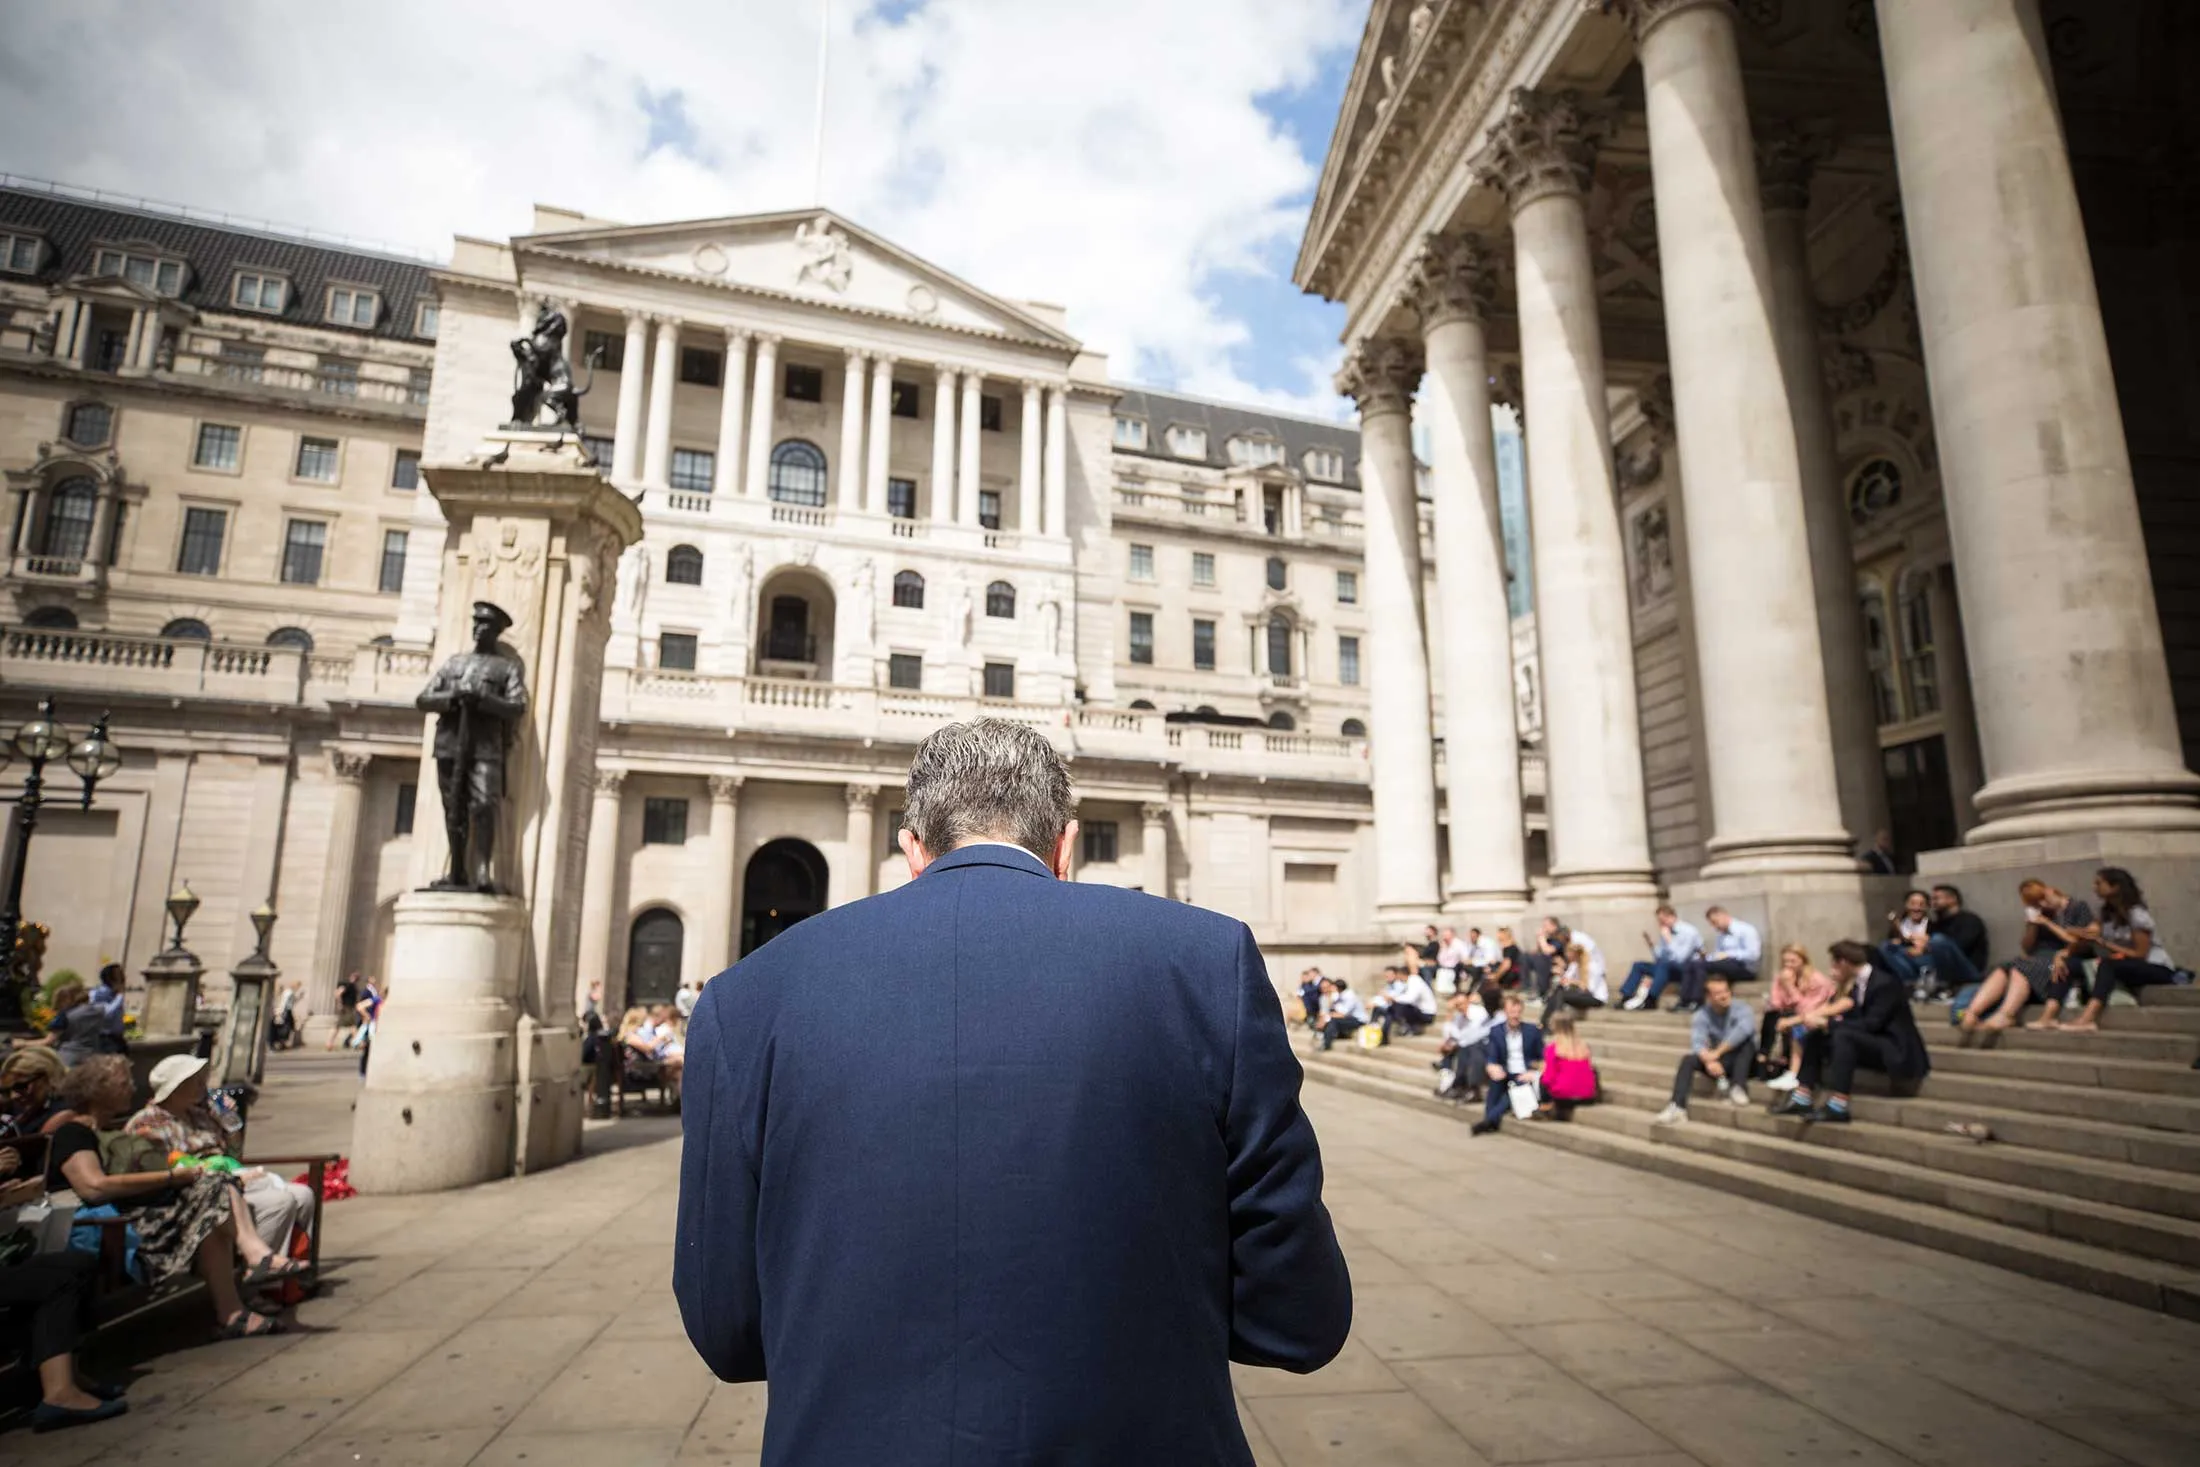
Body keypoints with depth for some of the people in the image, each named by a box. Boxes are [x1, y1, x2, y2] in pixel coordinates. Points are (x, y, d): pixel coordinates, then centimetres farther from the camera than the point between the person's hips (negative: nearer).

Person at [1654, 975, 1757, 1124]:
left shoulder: (1740, 1008, -13)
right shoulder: (1702, 1015, -6)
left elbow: (1745, 1028, -36)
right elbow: (1697, 1042, -22)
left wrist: (1717, 1052, -35)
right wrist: (1709, 1060, -45)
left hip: (1744, 1062, -3)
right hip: (1720, 1063, 3)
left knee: (1745, 1037, -29)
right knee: (1688, 1060, -22)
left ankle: (1738, 1086, -30)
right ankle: (1677, 1108, -35)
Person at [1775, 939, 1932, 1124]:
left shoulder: (1885, 983, -18)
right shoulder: (1856, 984, 7)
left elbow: (1871, 1024, -25)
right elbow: (1853, 1020, 10)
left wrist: (1829, 1024, -23)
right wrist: (1825, 1023, -9)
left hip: (1895, 1052, -9)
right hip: (1871, 1045, 9)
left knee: (1844, 1035, -32)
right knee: (1815, 1036, 0)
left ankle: (1837, 1107, -35)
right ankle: (1801, 1099, -7)